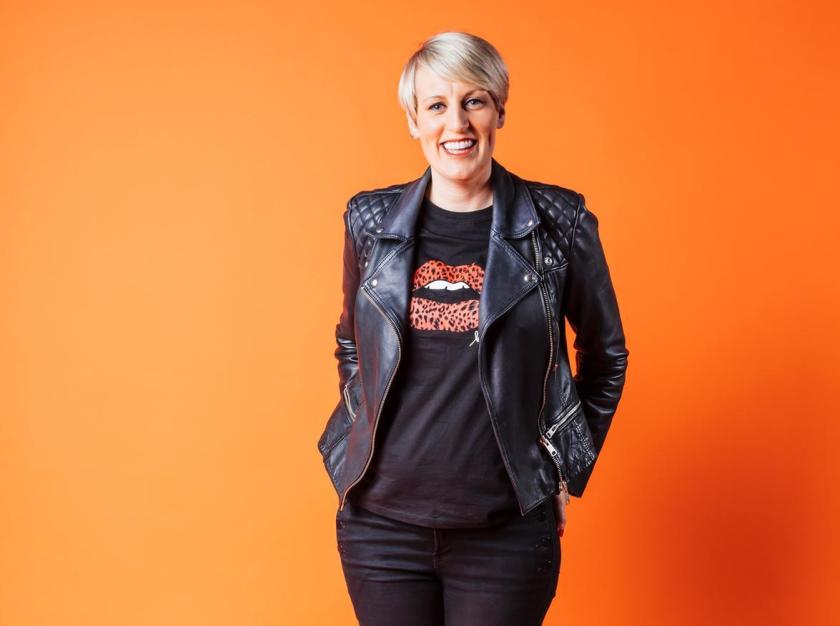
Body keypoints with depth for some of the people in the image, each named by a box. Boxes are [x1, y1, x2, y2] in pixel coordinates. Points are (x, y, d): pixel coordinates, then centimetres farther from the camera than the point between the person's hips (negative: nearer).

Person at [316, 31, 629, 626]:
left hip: (507, 530, -2)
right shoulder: (370, 220, 3)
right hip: (381, 522, 2)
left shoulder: (558, 221, -4)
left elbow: (606, 356, 8)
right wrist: (360, 447, 10)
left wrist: (569, 472, 6)